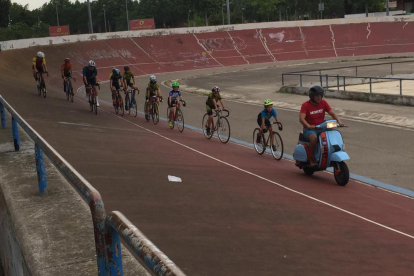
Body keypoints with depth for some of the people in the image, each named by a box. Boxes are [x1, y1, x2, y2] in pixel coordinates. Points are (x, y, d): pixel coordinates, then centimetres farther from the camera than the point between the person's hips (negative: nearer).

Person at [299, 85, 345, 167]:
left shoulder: (323, 103, 6)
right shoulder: (305, 105, -8)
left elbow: (332, 113, 1)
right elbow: (301, 118, -20)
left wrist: (339, 121, -18)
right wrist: (308, 126, -39)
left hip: (321, 128, 5)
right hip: (309, 129, -5)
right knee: (313, 137, -38)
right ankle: (312, 159, -22)